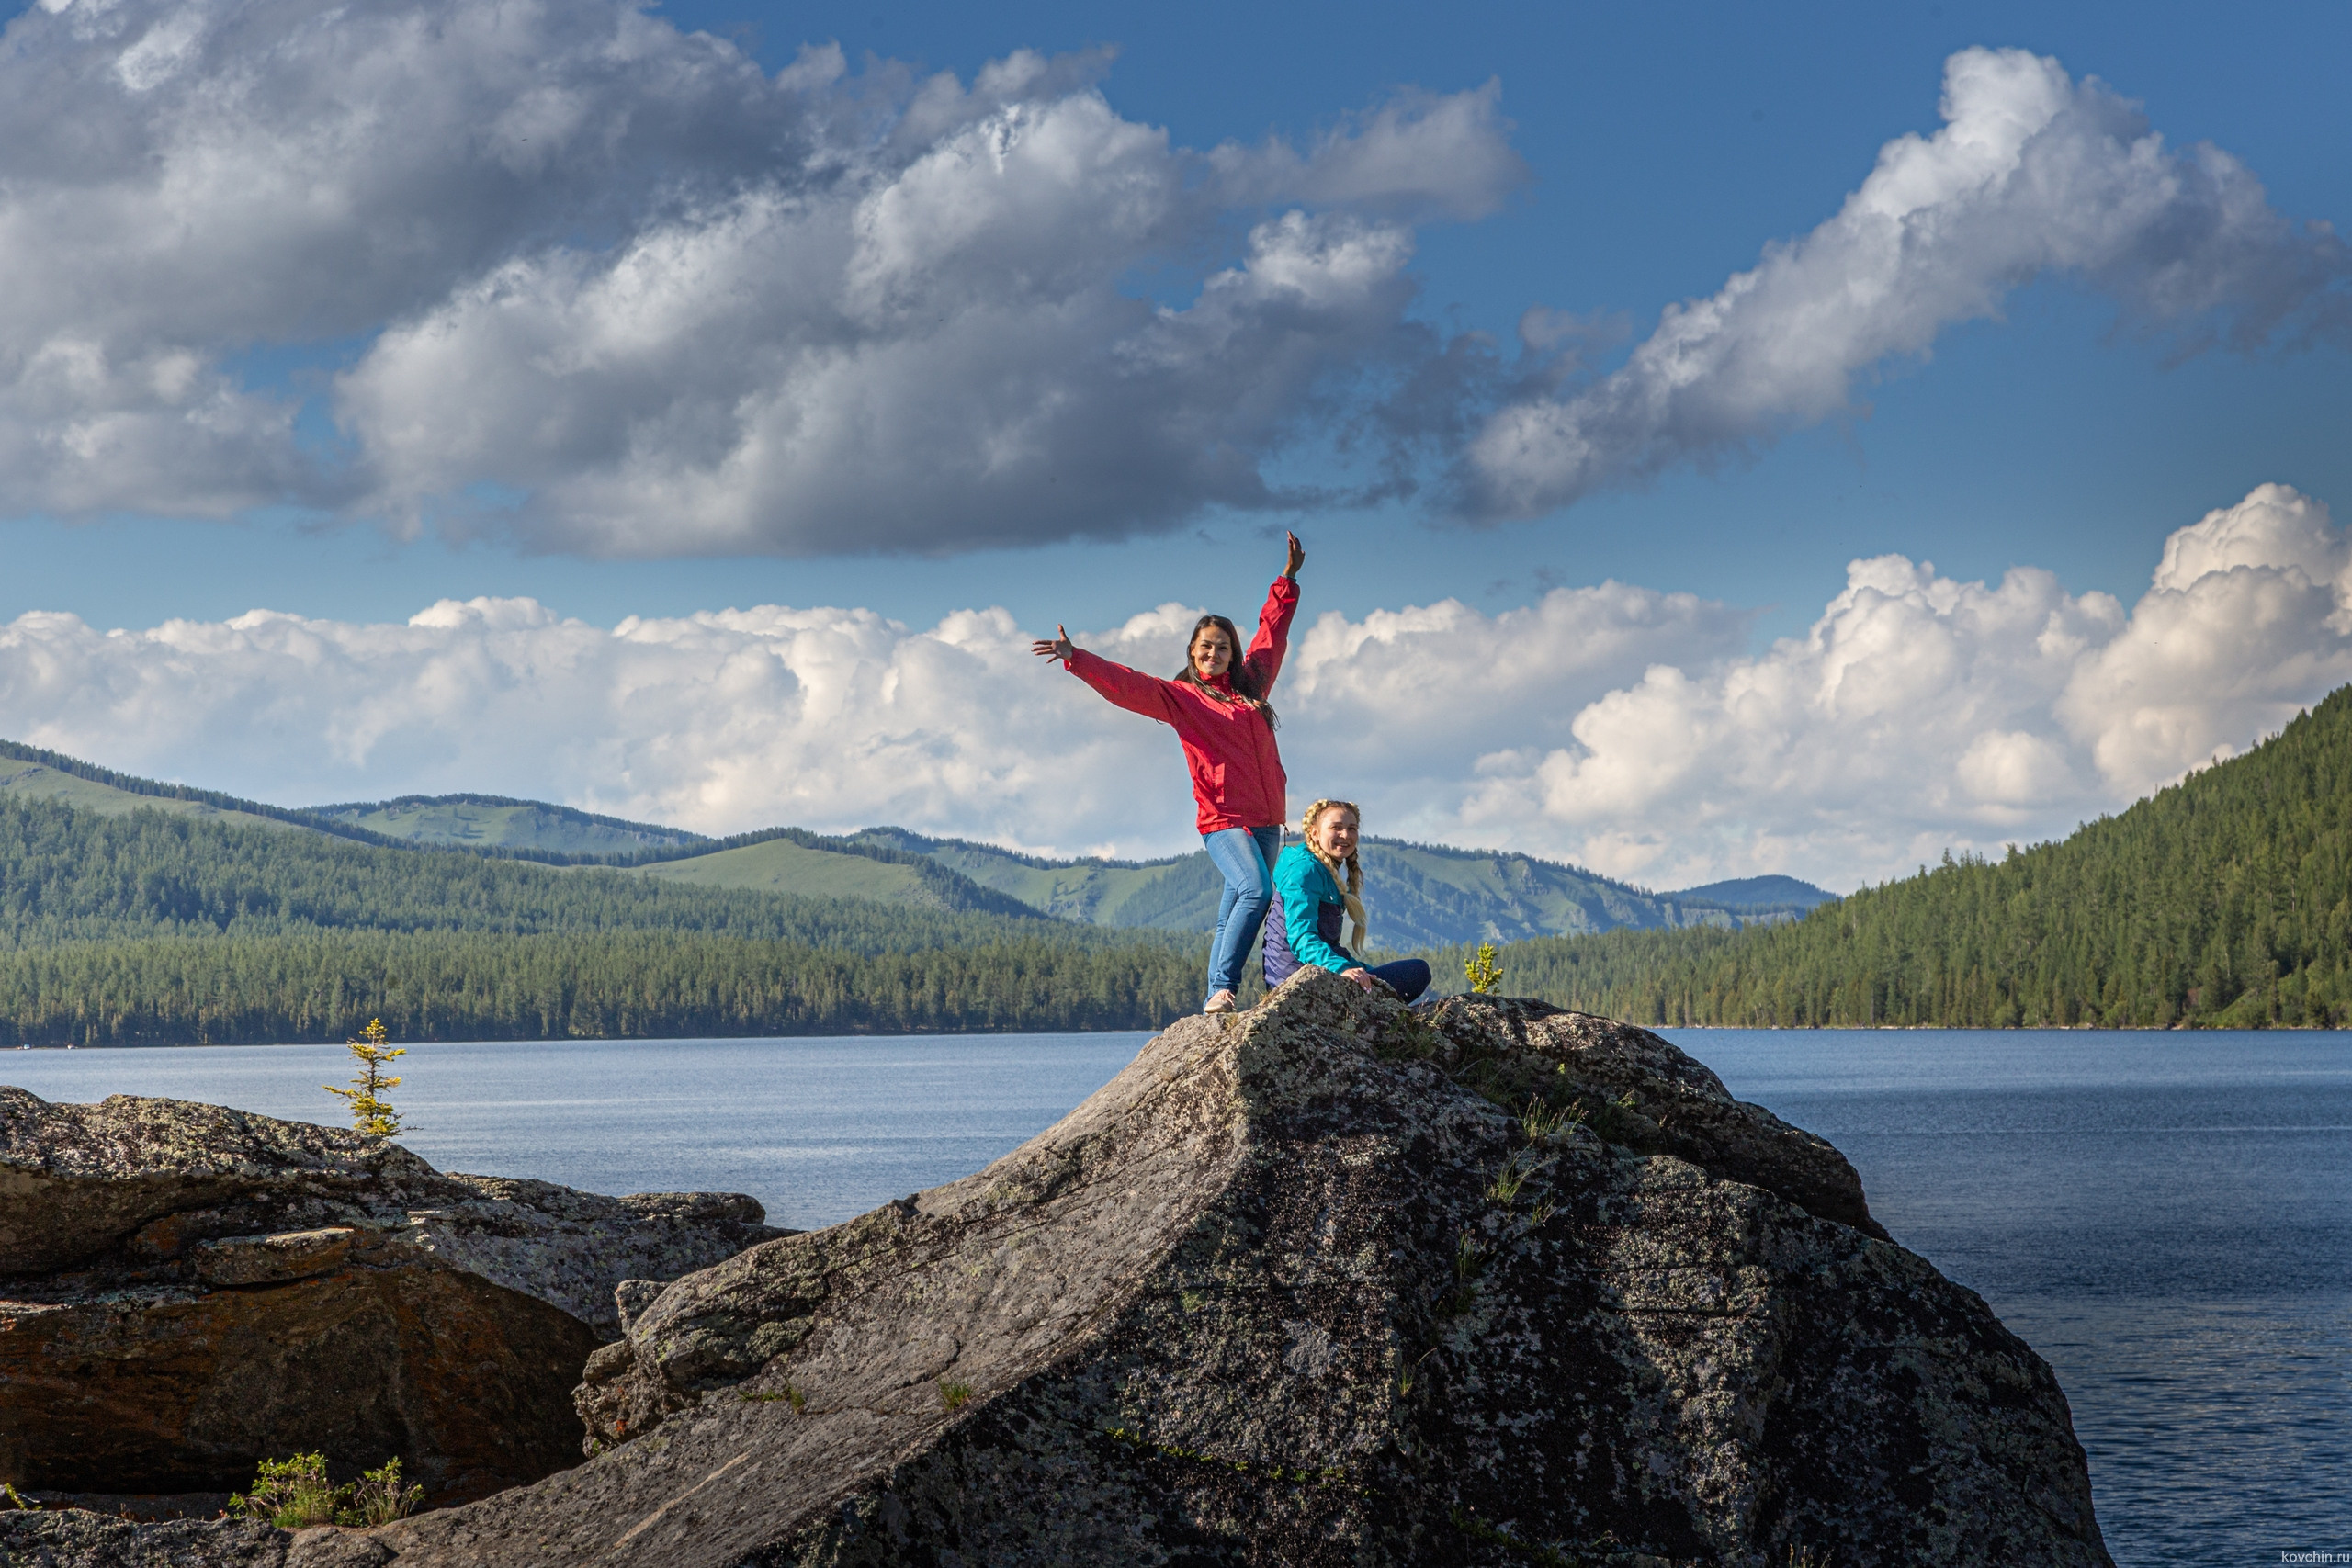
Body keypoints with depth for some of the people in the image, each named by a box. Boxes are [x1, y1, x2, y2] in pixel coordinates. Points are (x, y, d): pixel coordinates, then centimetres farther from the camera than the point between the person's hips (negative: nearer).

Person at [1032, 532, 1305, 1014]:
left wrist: (1288, 579, 35)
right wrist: (1076, 659, -18)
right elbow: (1125, 685, -6)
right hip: (1223, 818, -6)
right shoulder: (1180, 697, 4)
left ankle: (1215, 998, 3)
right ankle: (1221, 989, -25)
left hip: (1267, 819, 6)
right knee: (1255, 890, -25)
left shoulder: (1251, 683, 17)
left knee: (1234, 913, 3)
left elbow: (1273, 630, 30)